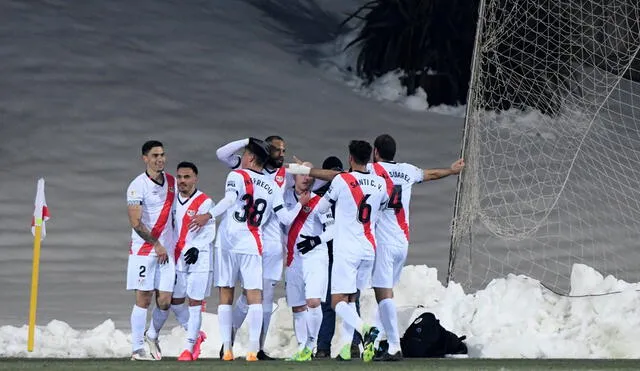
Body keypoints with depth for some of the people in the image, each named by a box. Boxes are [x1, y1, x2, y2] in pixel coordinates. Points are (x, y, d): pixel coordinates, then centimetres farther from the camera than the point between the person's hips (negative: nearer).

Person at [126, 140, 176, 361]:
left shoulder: (171, 182, 10)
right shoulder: (138, 186, -11)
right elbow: (136, 223, -15)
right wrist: (156, 245, -11)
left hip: (166, 250, 5)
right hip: (143, 250, -5)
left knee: (165, 301, 2)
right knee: (143, 299, -5)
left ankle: (152, 336, 27)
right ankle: (137, 349, 1)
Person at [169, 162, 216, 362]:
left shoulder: (204, 202, -9)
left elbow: (209, 231, -13)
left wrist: (196, 248, -26)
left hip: (198, 258, -6)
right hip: (178, 258, 6)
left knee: (194, 302, -4)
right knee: (175, 300, 9)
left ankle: (190, 347, 0)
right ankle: (195, 334, 29)